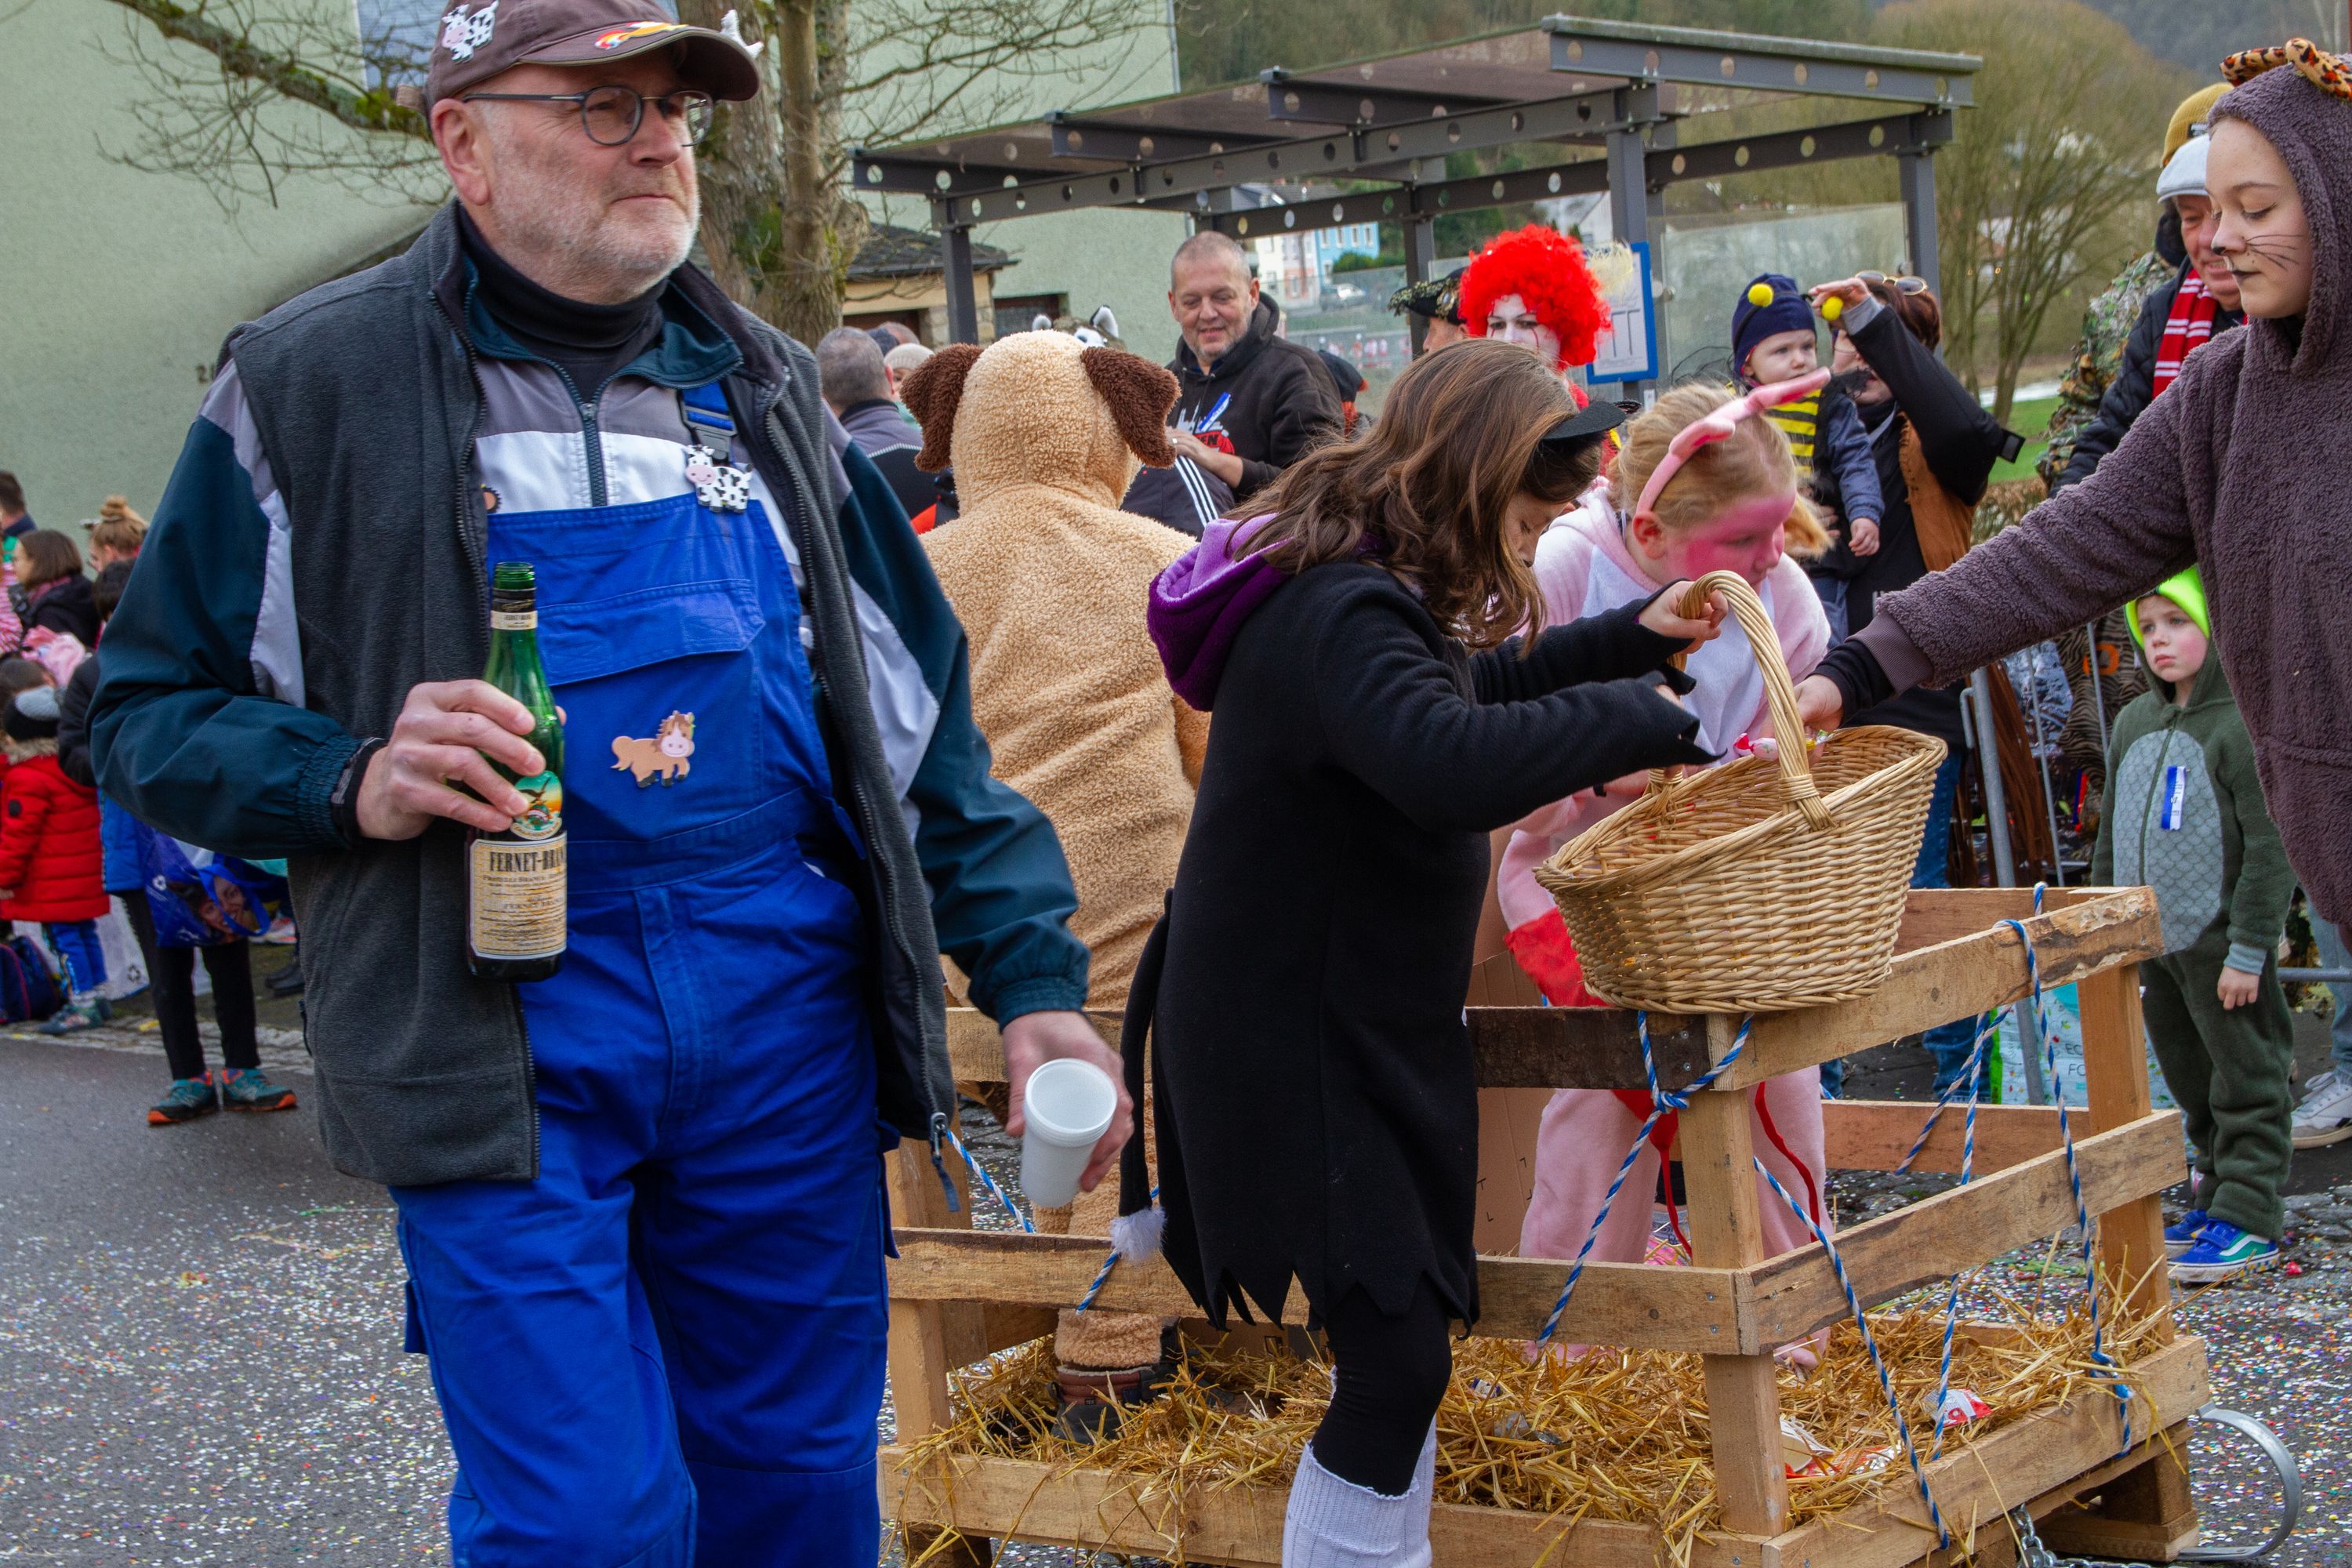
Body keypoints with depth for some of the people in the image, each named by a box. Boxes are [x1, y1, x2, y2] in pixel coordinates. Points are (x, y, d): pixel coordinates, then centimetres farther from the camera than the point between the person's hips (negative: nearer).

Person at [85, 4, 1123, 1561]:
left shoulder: (760, 385, 14)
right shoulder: (313, 383, 1)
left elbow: (917, 706, 15)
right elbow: (149, 712, 3)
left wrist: (1033, 973, 7)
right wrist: (353, 781, -16)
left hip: (786, 1009, 4)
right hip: (498, 1028, -4)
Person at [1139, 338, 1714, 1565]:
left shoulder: (1367, 593, 8)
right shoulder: (1337, 614, -26)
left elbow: (1470, 691, 28)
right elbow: (1453, 762, -43)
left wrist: (1636, 637, 18)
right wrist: (1639, 715, -29)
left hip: (1362, 1030, 11)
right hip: (1294, 1049, -11)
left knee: (1403, 1347, 17)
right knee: (1391, 1367, -9)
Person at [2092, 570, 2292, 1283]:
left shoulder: (2243, 723, -14)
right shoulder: (2133, 723, 9)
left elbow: (2270, 849, -16)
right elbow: (2112, 836, 18)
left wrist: (2249, 950, -17)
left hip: (2220, 942, -7)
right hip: (2151, 939, 7)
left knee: (2246, 1084, 1)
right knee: (2191, 1083, 16)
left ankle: (2249, 1217, 5)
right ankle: (2215, 1198, 26)